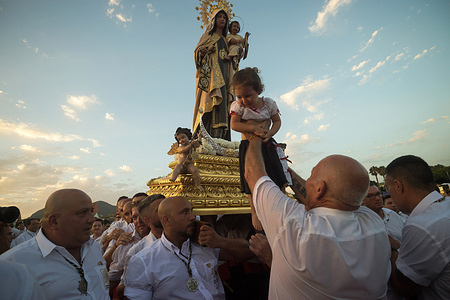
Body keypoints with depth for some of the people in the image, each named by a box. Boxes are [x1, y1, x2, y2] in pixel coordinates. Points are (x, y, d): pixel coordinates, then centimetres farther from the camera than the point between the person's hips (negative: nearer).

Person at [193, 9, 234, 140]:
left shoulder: (225, 40, 31)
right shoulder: (209, 35, 19)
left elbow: (231, 59, 27)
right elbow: (197, 52, 6)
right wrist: (202, 51, -15)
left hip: (223, 74, 5)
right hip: (210, 73, -5)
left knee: (222, 105, -12)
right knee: (211, 101, -24)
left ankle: (218, 137, -20)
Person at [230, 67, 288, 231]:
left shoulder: (268, 103, -3)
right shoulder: (237, 106, -7)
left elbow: (277, 121, 4)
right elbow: (234, 125, -15)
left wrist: (269, 133, -15)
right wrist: (253, 128, -25)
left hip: (267, 145, 2)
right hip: (248, 146, -2)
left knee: (275, 178, 8)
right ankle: (254, 212, 21)